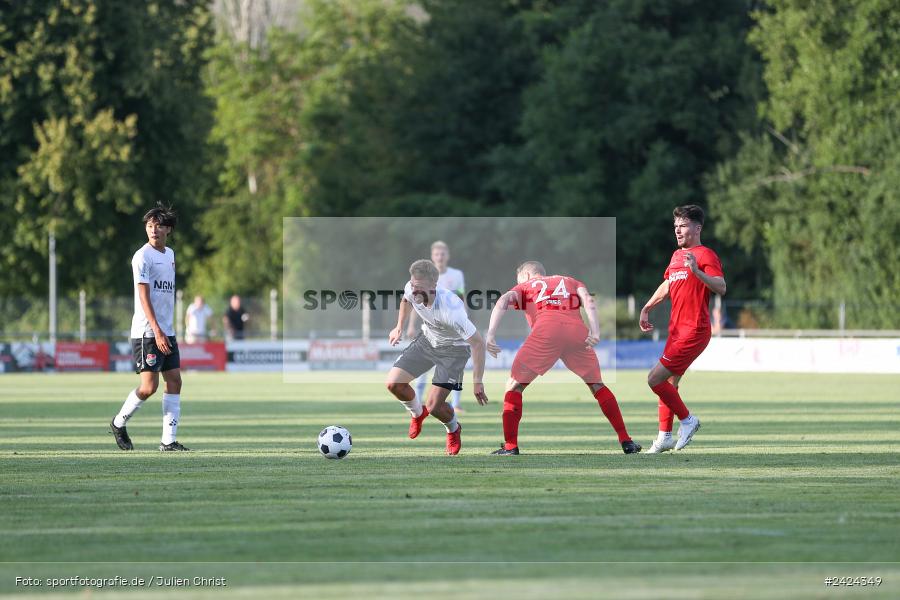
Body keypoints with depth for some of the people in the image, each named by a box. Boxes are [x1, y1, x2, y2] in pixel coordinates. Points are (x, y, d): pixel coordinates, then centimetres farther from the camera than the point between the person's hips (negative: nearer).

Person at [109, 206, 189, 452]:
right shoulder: (142, 256, -10)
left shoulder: (170, 254, 14)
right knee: (149, 386, -9)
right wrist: (157, 332, -24)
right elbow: (144, 297, -16)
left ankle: (168, 441, 1)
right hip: (146, 332, -8)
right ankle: (119, 423, 15)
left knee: (174, 381, 0)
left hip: (167, 332, 8)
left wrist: (165, 331, 19)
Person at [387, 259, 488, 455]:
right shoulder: (411, 290, -22)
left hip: (454, 349, -6)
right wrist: (399, 327, 11)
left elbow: (477, 343, -32)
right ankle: (417, 413, 26)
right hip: (427, 340, 6)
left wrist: (478, 382, -29)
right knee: (393, 383, -8)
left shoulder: (450, 310, -40)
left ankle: (454, 429, 23)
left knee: (434, 406, -14)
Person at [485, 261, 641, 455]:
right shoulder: (571, 281, 35)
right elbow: (587, 300, 14)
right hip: (577, 330, 2)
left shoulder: (525, 287, 30)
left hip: (546, 330, -2)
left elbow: (503, 301, 9)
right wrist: (595, 331, 0)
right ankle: (626, 441, 17)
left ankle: (510, 446, -1)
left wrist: (490, 335, -2)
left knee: (514, 386, 11)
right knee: (597, 385, 22)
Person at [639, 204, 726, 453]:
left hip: (693, 331, -9)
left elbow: (721, 288, -25)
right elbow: (666, 285, 34)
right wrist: (646, 308, 27)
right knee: (669, 383, 12)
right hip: (677, 330, 9)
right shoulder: (677, 255, 17)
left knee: (655, 379, -12)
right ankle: (665, 437, 19)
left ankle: (687, 420, 3)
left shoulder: (705, 255, -11)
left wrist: (697, 271, -38)